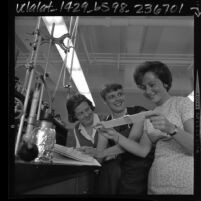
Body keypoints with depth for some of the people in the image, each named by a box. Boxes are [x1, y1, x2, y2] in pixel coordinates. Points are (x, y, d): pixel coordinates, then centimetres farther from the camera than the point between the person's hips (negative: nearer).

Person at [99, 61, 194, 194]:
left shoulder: (183, 102, -6)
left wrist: (171, 129, -31)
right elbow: (143, 151, 4)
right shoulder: (150, 116, 10)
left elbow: (195, 147, -15)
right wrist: (115, 136, -6)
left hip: (185, 184, -5)